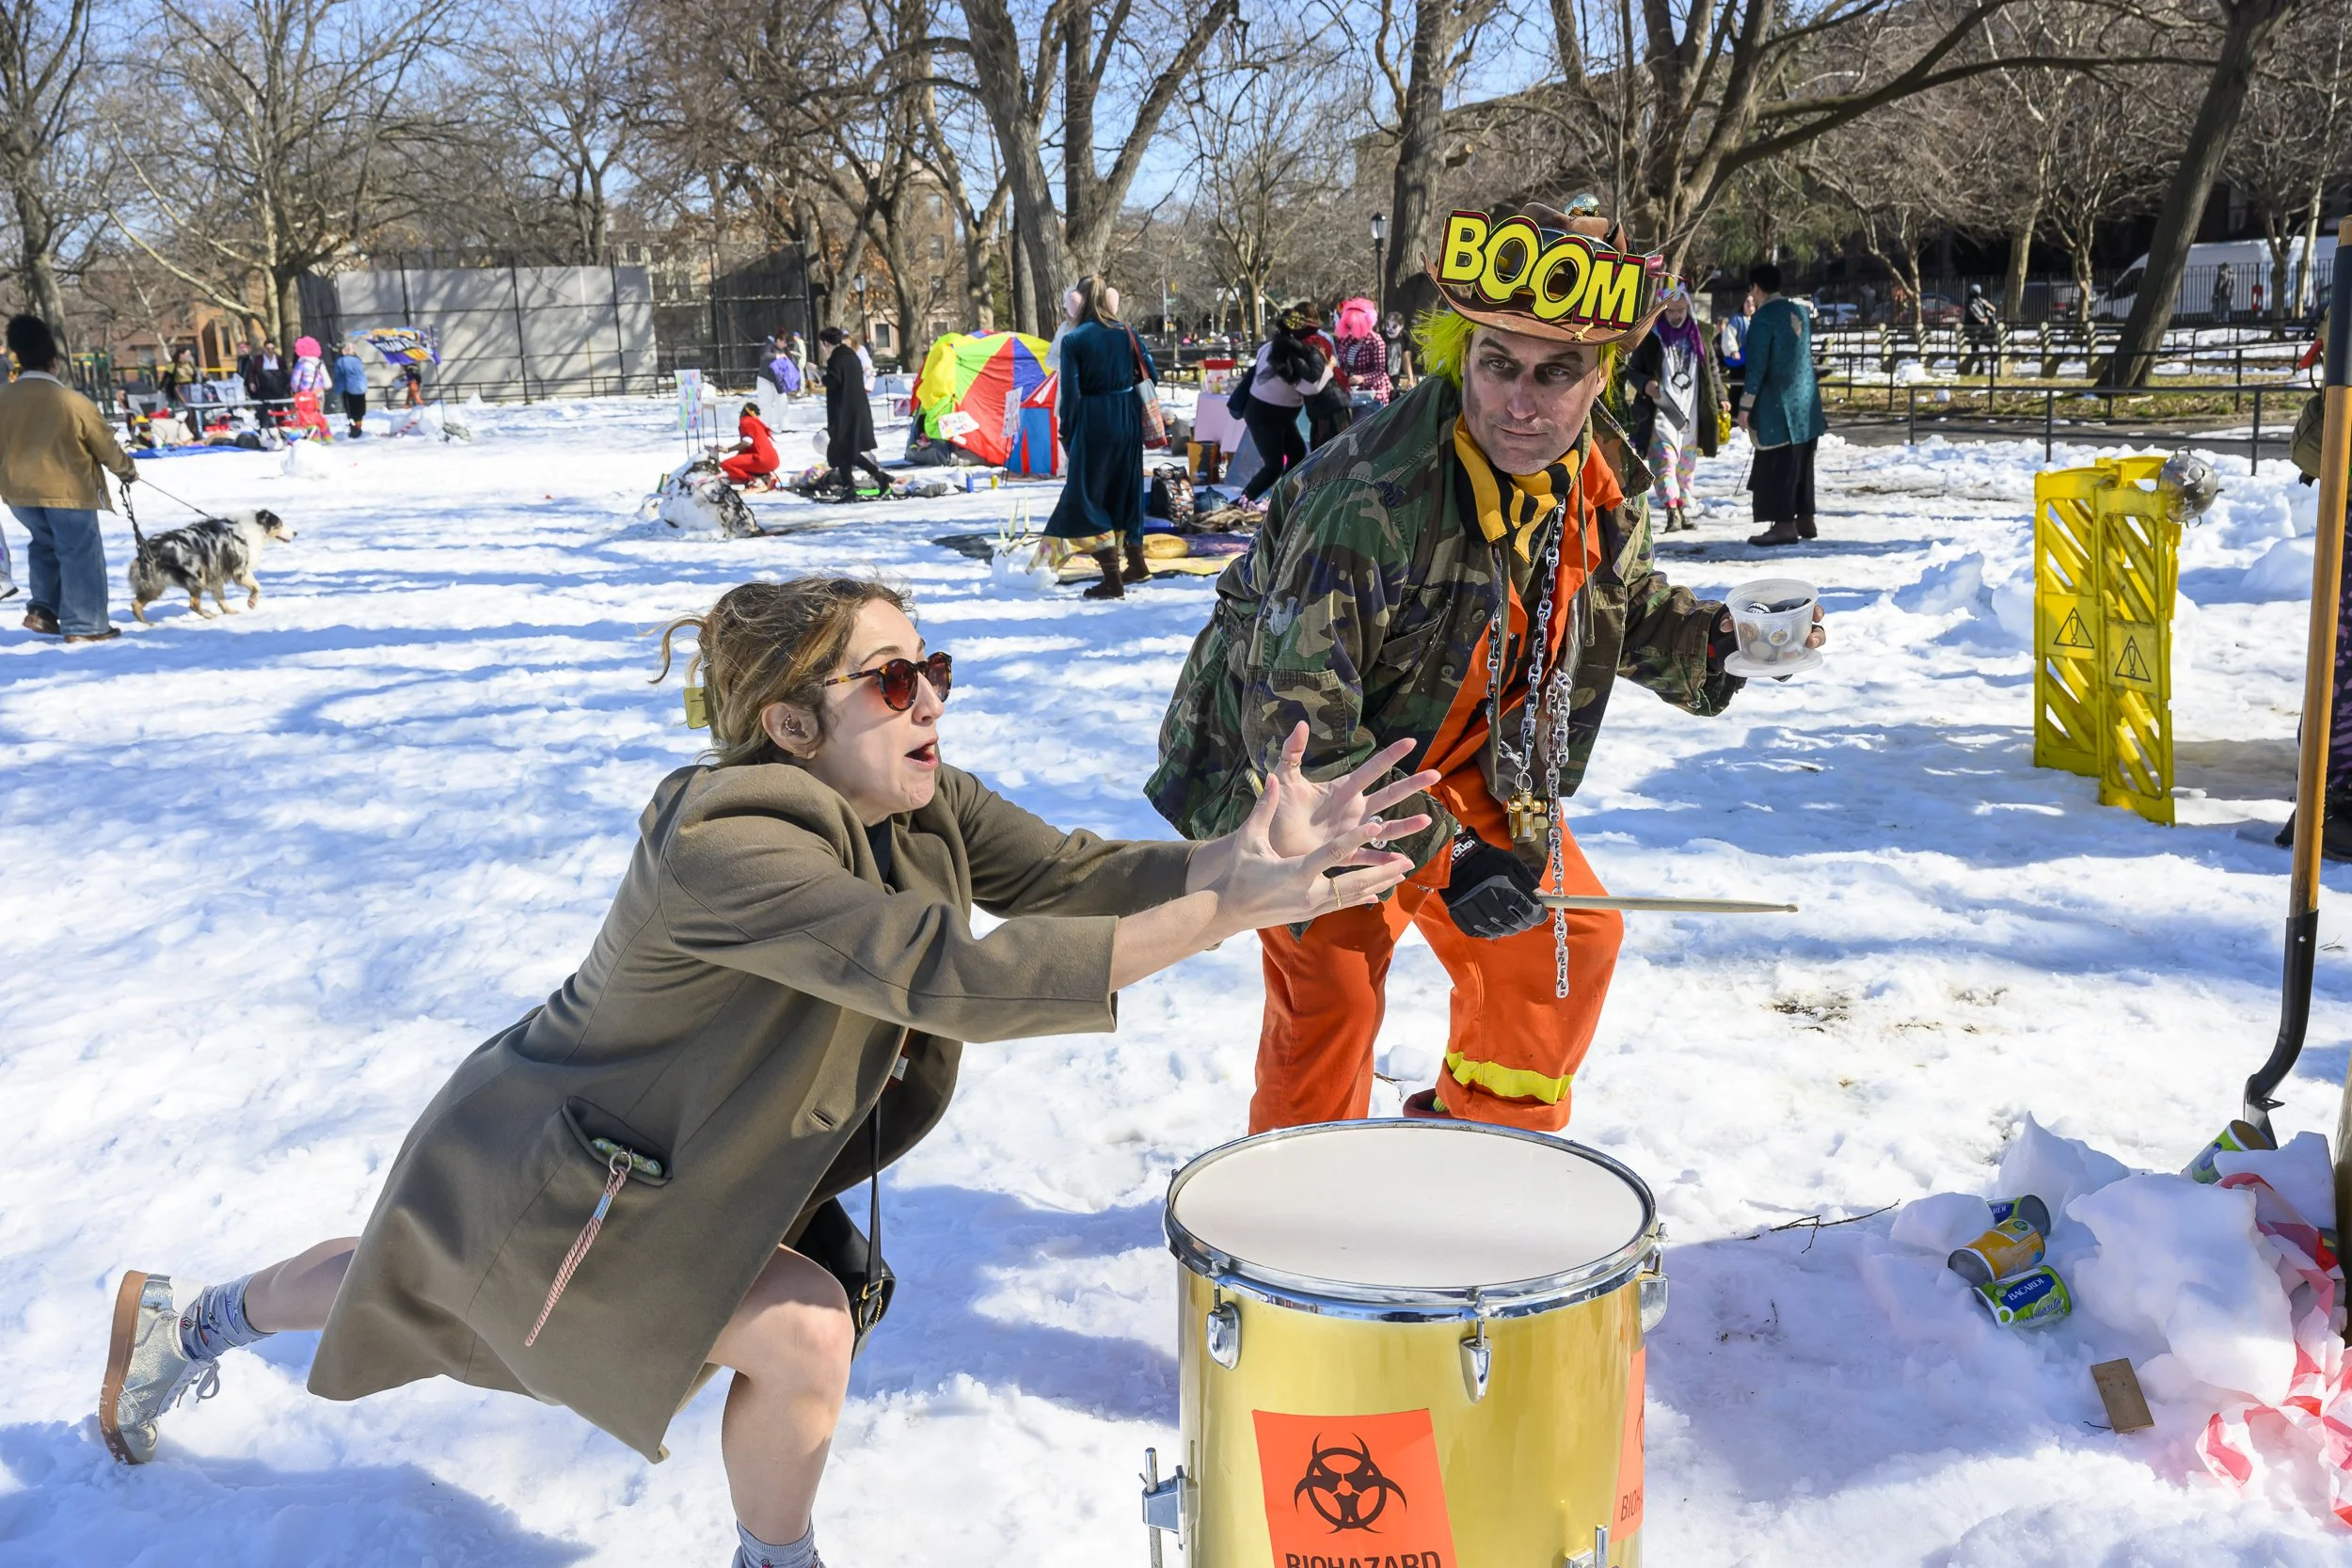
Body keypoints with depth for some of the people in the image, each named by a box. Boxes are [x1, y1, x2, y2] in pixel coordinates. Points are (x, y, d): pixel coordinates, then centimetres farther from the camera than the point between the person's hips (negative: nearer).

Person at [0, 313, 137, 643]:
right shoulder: (73, 401, -13)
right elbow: (106, 445, -3)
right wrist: (128, 470, 15)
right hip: (67, 489, -5)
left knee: (45, 544, 25)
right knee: (80, 553, 3)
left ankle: (42, 608, 15)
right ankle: (84, 625, 5)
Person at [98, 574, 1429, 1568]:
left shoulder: (917, 803, -13)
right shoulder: (722, 846, -39)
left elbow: (1072, 873, -24)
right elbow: (956, 978, -48)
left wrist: (1245, 856, -41)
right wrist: (1224, 914, -50)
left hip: (662, 1152, 9)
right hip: (550, 1174, -8)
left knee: (405, 1287, 30)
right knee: (801, 1326, -21)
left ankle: (184, 1323, 57)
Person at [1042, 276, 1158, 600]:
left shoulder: (1073, 340, -9)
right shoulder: (1126, 332, 4)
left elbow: (1070, 392, -11)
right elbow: (1151, 374, 5)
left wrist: (1067, 434, -3)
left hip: (1093, 420, -5)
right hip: (1128, 418, 5)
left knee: (1086, 495, 2)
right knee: (1125, 490, 21)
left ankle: (1112, 579, -4)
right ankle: (1136, 564, 31)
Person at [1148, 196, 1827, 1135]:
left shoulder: (1606, 480, -11)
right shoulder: (1371, 497, -36)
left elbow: (1622, 609, 10)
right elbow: (1298, 724, -33)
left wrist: (1727, 644, -9)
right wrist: (1443, 855, -34)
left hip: (1465, 760, 7)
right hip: (1292, 767, -7)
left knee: (1568, 937, 11)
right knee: (1332, 983, -13)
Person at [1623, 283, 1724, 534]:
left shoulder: (1700, 335, 10)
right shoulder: (1650, 337, -1)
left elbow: (1712, 370, 20)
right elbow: (1632, 369, 6)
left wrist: (1720, 399, 14)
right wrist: (1644, 384, -14)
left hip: (1692, 412, 4)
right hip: (1661, 412, -4)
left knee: (1687, 464, 10)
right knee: (1665, 460, -18)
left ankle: (1683, 510, 20)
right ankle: (1672, 512, -26)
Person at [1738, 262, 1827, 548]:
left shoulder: (1764, 318, -13)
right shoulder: (1800, 313, 11)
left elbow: (1757, 366, -15)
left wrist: (1746, 406, -12)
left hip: (1778, 406, -8)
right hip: (1806, 404, 8)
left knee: (1776, 466, -6)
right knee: (1801, 463, 14)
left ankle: (1784, 524, -8)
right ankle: (1805, 519, 19)